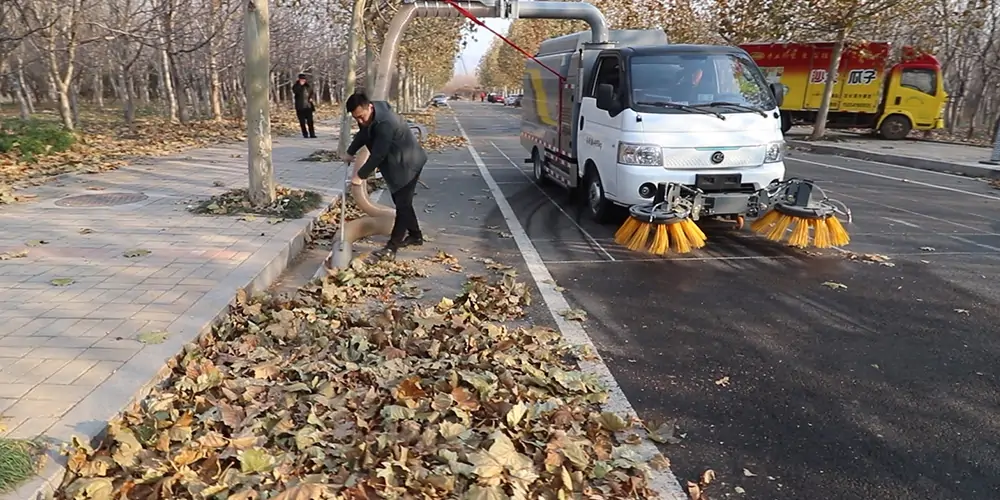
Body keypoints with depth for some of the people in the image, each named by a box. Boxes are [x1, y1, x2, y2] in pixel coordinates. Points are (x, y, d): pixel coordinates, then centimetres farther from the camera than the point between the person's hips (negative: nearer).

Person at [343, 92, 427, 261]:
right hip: (395, 164, 10)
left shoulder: (385, 123, -33)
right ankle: (415, 235, 30)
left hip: (408, 163, -10)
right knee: (401, 202, 16)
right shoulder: (368, 116, -3)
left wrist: (360, 175, -25)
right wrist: (351, 152, 20)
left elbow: (378, 154, -32)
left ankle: (392, 247, -10)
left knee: (402, 204, -9)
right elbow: (362, 134, 18)